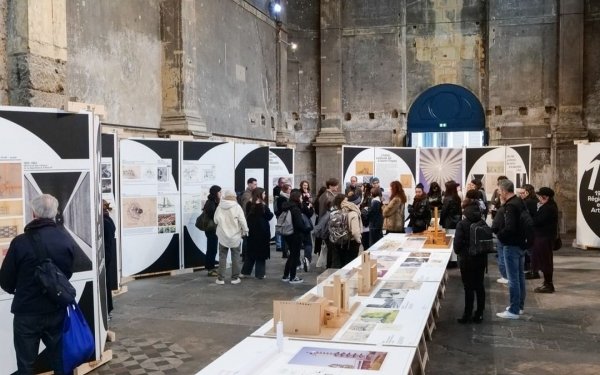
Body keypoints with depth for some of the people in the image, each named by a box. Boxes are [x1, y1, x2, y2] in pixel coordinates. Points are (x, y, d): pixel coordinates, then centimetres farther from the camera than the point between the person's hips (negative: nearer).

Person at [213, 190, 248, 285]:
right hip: (235, 236, -2)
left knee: (222, 257, 9)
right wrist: (245, 231, 2)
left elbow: (216, 220, -2)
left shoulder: (220, 207, -4)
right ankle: (235, 278, 12)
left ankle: (221, 278, 9)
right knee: (235, 257, 9)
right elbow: (242, 220, -12)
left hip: (223, 236, 2)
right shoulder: (237, 207, -10)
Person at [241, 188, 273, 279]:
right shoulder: (263, 206, -15)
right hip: (262, 231, -5)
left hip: (252, 231, 5)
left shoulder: (250, 205, 0)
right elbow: (269, 216, -5)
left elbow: (248, 217, 10)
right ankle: (259, 273, 7)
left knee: (251, 251, 15)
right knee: (261, 252, 4)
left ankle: (245, 272, 15)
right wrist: (271, 213, 13)